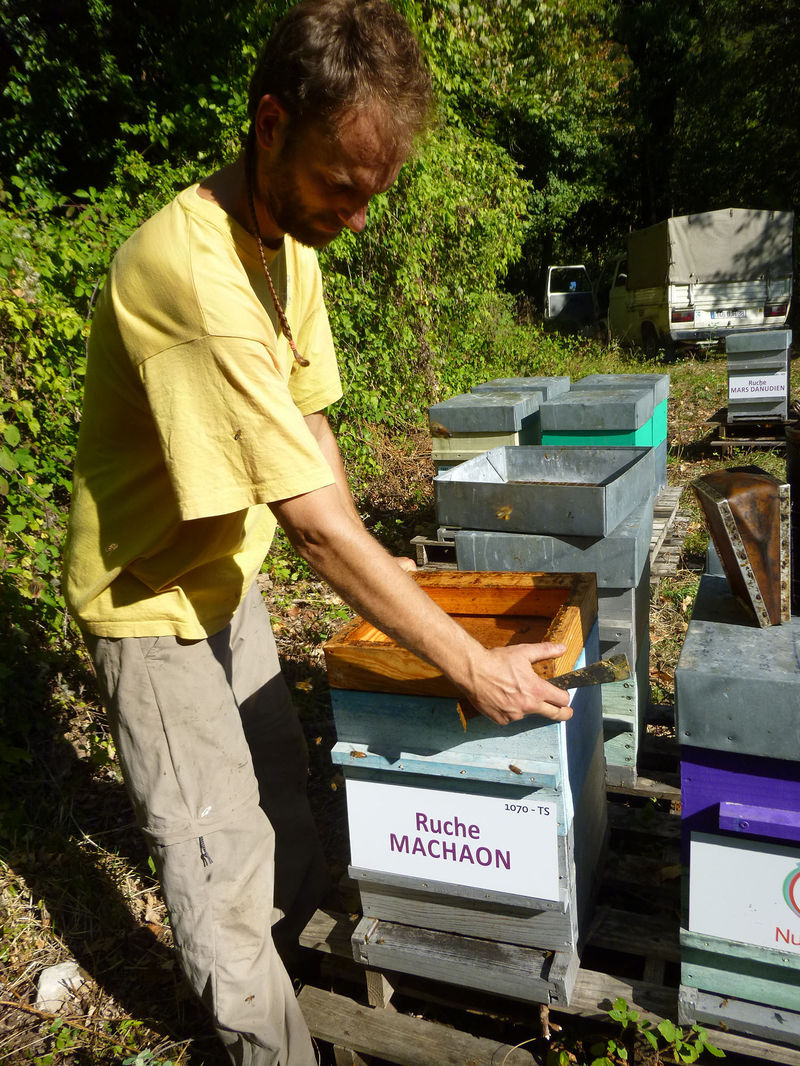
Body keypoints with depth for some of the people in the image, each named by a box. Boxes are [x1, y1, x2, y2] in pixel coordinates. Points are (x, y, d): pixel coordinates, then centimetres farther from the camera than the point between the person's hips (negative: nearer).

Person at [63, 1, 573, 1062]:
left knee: (279, 786, 23)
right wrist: (472, 665, -27)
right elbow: (314, 521, -34)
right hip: (152, 597, -8)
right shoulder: (193, 274, -32)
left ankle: (287, 936, 52)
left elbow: (309, 424, 5)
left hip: (228, 574, 8)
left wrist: (372, 565, -1)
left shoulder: (287, 241, -1)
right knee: (221, 855, 5)